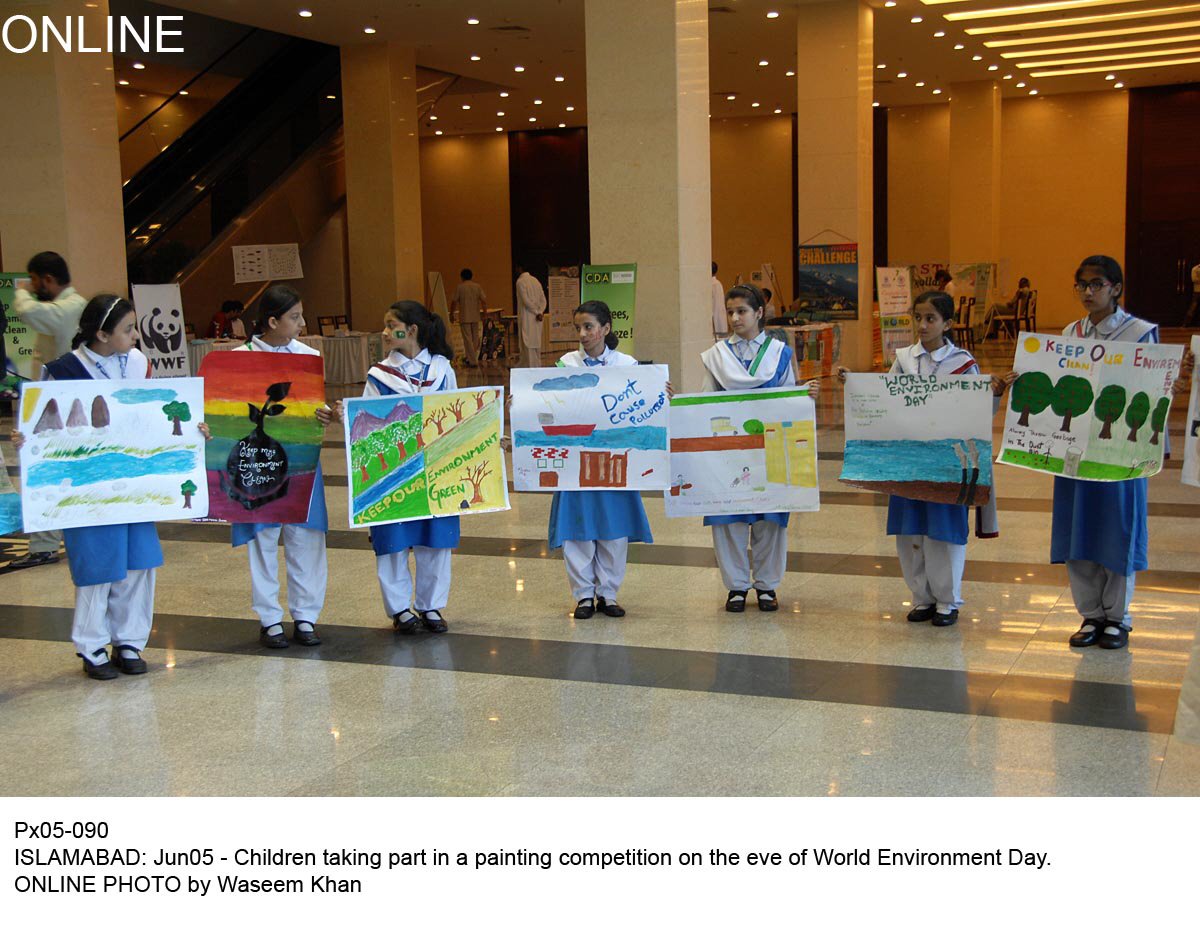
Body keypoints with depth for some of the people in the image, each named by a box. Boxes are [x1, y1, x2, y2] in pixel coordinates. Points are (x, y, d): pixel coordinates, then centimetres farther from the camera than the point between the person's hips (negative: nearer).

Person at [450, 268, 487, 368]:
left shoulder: (460, 287, -6)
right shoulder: (477, 287, 3)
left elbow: (454, 302, -5)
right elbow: (484, 300, -1)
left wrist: (452, 314, 8)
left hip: (464, 317, -4)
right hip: (476, 317, 4)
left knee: (468, 339, -2)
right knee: (475, 338, 15)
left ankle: (472, 361, -7)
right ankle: (472, 359, 24)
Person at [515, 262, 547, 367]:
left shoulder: (520, 281, -10)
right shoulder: (535, 280, 13)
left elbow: (526, 300, -17)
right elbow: (543, 299, 8)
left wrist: (537, 312, -10)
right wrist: (540, 312, -4)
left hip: (527, 318, -7)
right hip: (537, 319, 7)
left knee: (528, 346, -6)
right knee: (536, 344, 13)